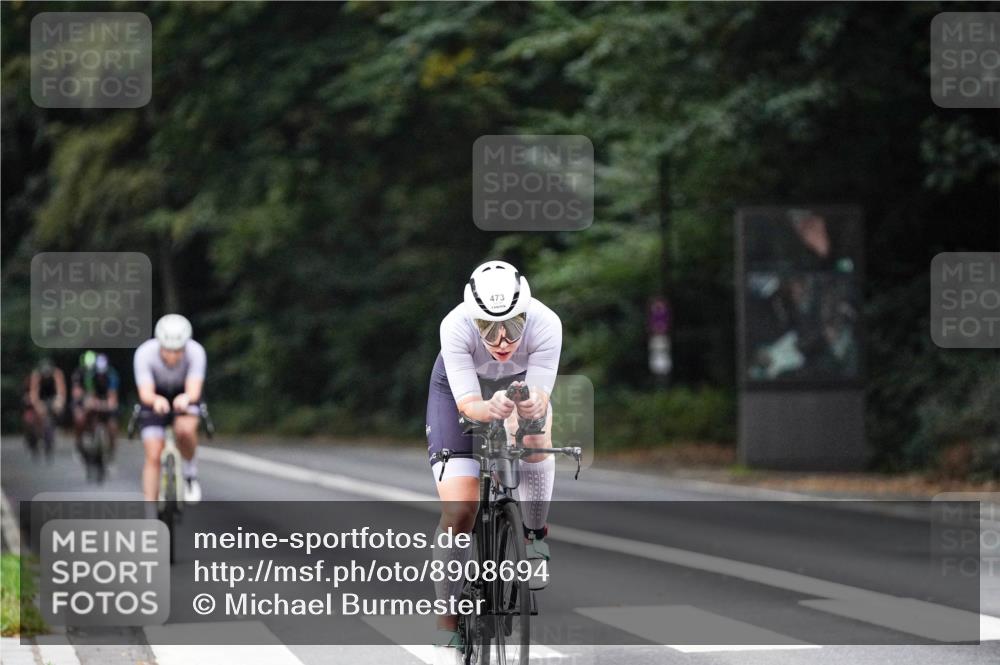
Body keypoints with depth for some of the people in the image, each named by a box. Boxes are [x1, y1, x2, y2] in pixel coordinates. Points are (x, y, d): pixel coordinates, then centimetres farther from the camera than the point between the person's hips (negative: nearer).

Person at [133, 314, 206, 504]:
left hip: (185, 395, 0)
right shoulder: (145, 353, -32)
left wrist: (186, 397, -64)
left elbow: (194, 390, -39)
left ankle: (190, 470, -4)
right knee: (153, 457, -10)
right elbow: (145, 392, -39)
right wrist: (156, 400, -63)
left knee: (185, 429, -32)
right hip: (155, 397, 0)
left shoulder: (196, 352, -31)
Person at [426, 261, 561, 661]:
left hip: (522, 383, 2)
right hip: (460, 389, -1)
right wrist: (491, 408, -60)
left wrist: (532, 405, -59)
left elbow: (541, 395, -36)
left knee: (534, 440, -32)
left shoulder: (546, 325, -36)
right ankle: (447, 627, 0)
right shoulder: (455, 327, -38)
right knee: (459, 510, -12)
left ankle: (535, 538, -5)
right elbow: (467, 403, -38)